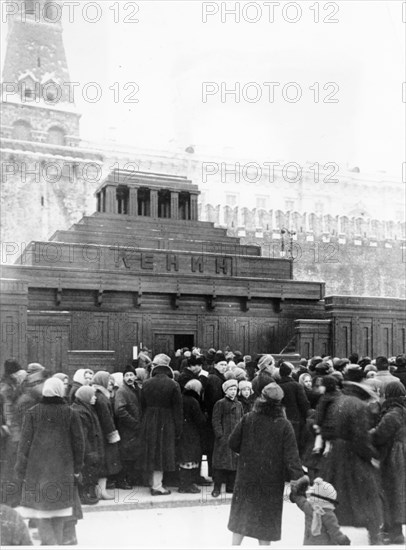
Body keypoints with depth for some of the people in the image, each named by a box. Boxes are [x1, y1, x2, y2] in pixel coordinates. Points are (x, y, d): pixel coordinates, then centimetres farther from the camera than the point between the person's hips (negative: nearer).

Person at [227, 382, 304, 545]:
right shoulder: (284, 425, -15)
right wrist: (299, 478, -9)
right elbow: (291, 457, -16)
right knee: (267, 516, 14)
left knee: (241, 513, 18)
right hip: (272, 480, -2)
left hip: (246, 476, 2)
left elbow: (233, 443, -2)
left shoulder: (247, 419, -10)